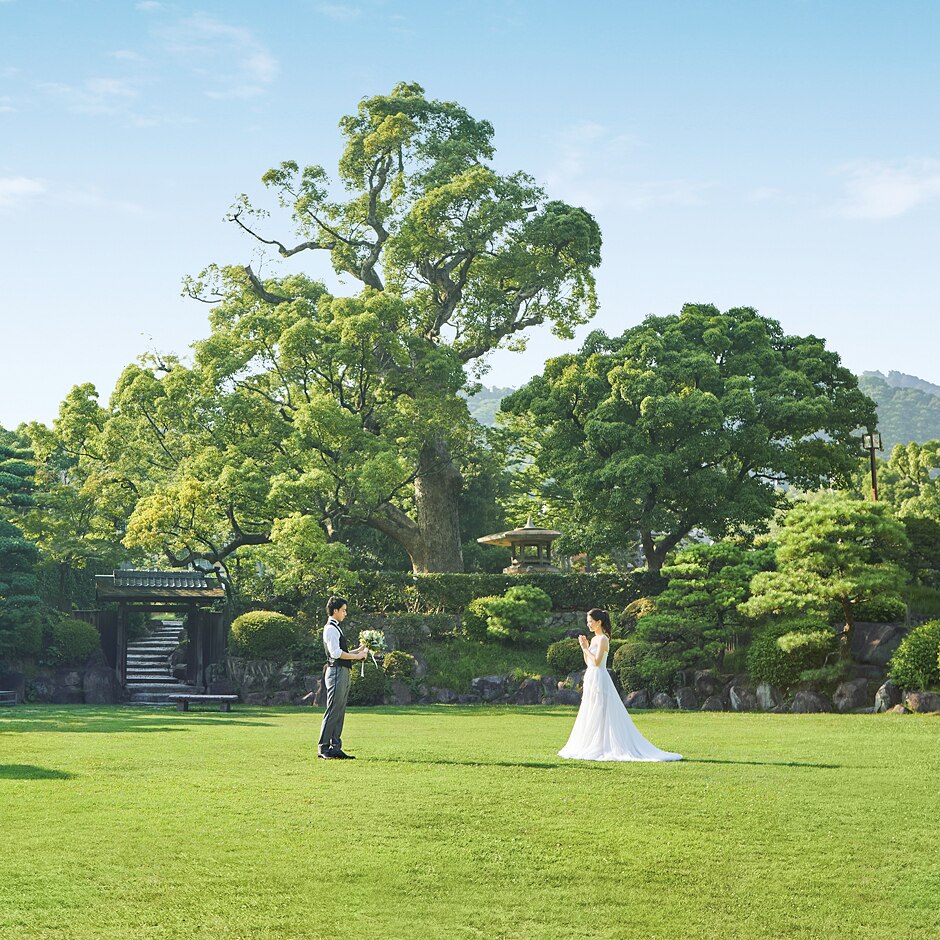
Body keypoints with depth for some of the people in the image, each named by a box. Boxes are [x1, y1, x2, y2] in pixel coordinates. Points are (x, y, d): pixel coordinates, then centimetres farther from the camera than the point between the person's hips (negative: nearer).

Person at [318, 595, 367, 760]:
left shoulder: (336, 628, 21)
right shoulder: (331, 629, -10)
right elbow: (335, 653, -19)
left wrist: (358, 650, 13)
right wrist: (357, 656, -12)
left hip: (343, 673, 10)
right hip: (336, 672, -10)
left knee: (339, 712, 10)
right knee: (332, 712, -9)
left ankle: (335, 748, 13)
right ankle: (323, 748, -7)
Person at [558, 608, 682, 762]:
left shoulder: (603, 639, -12)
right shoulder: (595, 639, 15)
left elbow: (596, 662, -21)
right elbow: (588, 662, 17)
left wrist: (586, 648, -11)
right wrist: (584, 648, 6)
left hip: (599, 679, -10)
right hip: (591, 680, 10)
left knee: (599, 716, -7)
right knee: (589, 716, 11)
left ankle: (602, 749, -4)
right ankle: (591, 748, 15)